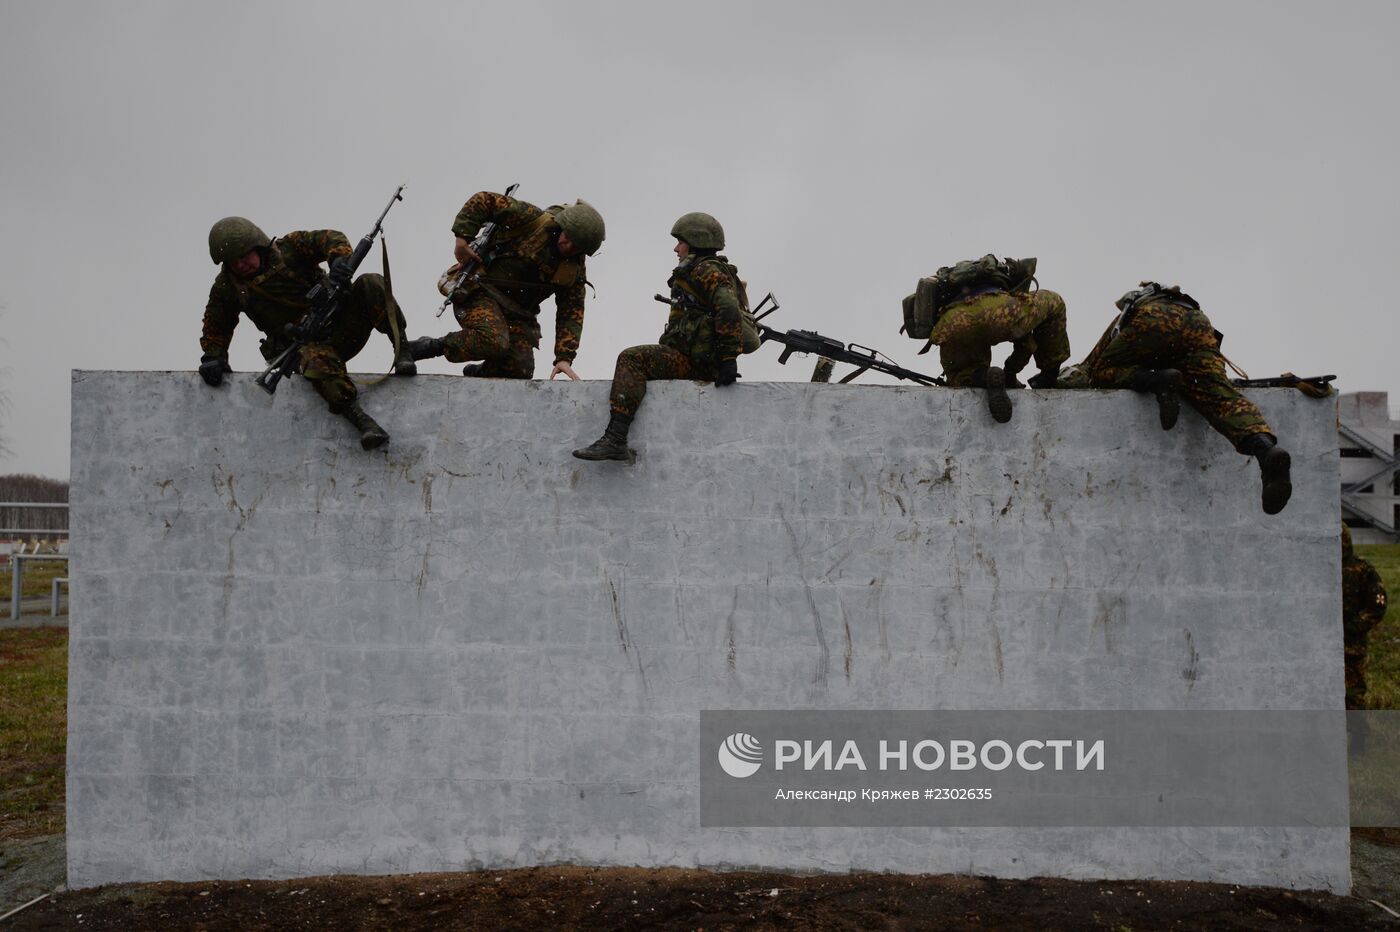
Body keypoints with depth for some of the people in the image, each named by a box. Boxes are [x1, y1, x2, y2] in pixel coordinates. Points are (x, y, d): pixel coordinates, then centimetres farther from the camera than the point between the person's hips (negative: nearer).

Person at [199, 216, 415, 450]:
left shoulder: (289, 247, 1)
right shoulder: (227, 287, 8)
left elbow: (331, 238, -9)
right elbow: (216, 326, 17)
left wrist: (340, 259, -30)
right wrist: (213, 356, 1)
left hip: (339, 327, 1)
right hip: (303, 347, -1)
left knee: (370, 284, -23)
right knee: (317, 360, -39)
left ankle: (401, 350, -23)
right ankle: (359, 419, -45)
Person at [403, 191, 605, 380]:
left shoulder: (575, 271, 2)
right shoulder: (533, 219, -11)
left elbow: (571, 315, 0)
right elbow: (483, 201, -9)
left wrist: (564, 358, -11)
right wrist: (462, 237, -17)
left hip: (516, 311, 6)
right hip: (479, 291, -5)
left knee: (520, 370, -9)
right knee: (493, 342, -33)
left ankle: (476, 373, 23)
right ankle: (432, 346, -10)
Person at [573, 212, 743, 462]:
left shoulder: (706, 270, -8)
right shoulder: (702, 271, 26)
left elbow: (728, 308, -24)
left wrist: (729, 359, -26)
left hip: (697, 363, -11)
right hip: (697, 361, 11)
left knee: (632, 358, -23)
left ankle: (615, 439, -33)